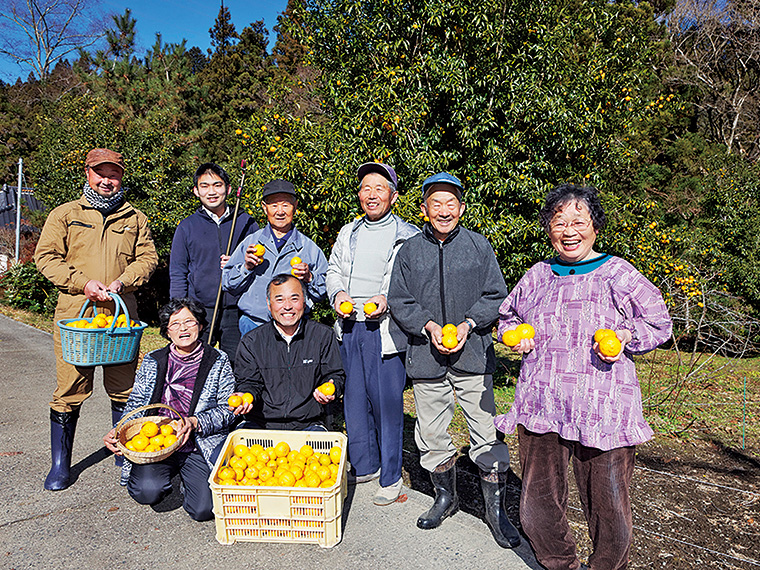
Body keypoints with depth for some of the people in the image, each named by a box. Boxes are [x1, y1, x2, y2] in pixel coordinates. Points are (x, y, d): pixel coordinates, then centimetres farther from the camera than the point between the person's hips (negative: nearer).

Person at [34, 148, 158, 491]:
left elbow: (147, 258, 9)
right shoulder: (65, 214, 10)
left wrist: (121, 282, -8)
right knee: (69, 391, 2)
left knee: (124, 390, 6)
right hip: (75, 314, -1)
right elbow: (46, 256, 3)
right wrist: (83, 283, -10)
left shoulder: (135, 219, 15)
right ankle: (60, 463, 19)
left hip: (122, 315, 1)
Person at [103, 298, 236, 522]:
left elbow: (228, 409, 0)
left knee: (203, 509, -19)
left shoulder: (218, 361, 3)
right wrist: (118, 432, -9)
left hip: (201, 446, -1)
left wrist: (196, 423, -17)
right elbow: (136, 404, 10)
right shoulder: (153, 362, 11)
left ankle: (189, 477, 15)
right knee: (148, 491, -26)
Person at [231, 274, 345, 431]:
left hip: (307, 424, -1)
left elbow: (335, 375, 9)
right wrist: (246, 395, -15)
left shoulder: (324, 336, 4)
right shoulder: (251, 341, 5)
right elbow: (249, 381, 8)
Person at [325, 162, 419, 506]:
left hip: (385, 329, -5)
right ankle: (364, 465, 29)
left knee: (387, 402, -1)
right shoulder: (348, 233, 16)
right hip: (349, 327, 5)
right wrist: (337, 293, 0)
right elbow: (333, 269, 20)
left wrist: (388, 300, -18)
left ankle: (391, 477, 15)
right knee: (354, 399, 12)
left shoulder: (408, 237, 0)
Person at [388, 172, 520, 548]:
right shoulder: (409, 250, 5)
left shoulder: (479, 246, 3)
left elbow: (495, 297, 3)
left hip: (473, 352, -1)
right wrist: (429, 327, -11)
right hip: (426, 356, 2)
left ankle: (496, 509, 19)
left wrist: (467, 325, -12)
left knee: (486, 433, 1)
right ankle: (446, 497, 35)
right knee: (431, 434, 12)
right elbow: (399, 302, 4)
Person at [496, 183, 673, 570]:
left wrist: (626, 336, -10)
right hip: (541, 405, 3)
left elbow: (658, 323, 9)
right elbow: (506, 316, 26)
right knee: (537, 505, 10)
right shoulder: (537, 276, 13)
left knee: (609, 506, 4)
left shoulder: (617, 273, 4)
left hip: (603, 407, -3)